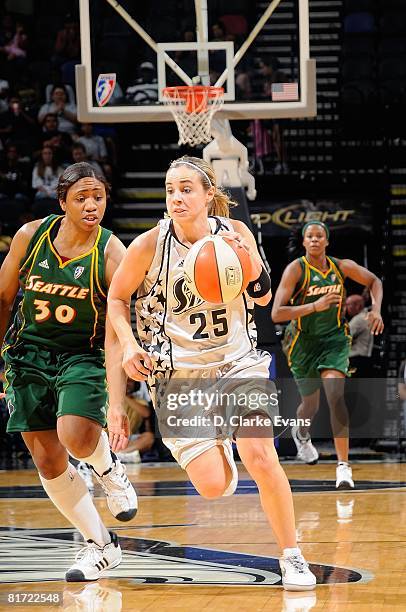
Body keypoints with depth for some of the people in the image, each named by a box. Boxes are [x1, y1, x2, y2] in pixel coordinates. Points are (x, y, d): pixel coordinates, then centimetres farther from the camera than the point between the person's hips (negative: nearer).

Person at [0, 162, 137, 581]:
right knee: (48, 464, 1)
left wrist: (118, 405, -27)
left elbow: (115, 337, -19)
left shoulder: (112, 255, -17)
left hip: (82, 356, -3)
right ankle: (100, 544, 18)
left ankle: (108, 467, 8)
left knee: (75, 436, -29)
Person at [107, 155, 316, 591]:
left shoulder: (235, 233, -6)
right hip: (178, 374, -1)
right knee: (213, 488, -9)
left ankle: (291, 557, -1)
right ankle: (217, 448, 30)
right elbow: (116, 298, 5)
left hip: (238, 363, 1)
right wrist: (129, 346, -11)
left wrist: (249, 260, -15)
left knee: (260, 457, -19)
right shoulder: (150, 246, -11)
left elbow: (264, 298, 4)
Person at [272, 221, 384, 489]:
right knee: (311, 405, 14)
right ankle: (301, 433, 54)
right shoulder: (296, 269, -16)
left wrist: (376, 309, -5)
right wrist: (315, 306, -32)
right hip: (304, 343, -1)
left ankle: (344, 466, -21)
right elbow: (276, 314, -24)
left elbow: (374, 281, 13)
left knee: (336, 395, -21)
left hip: (334, 339, 1)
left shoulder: (341, 266, -6)